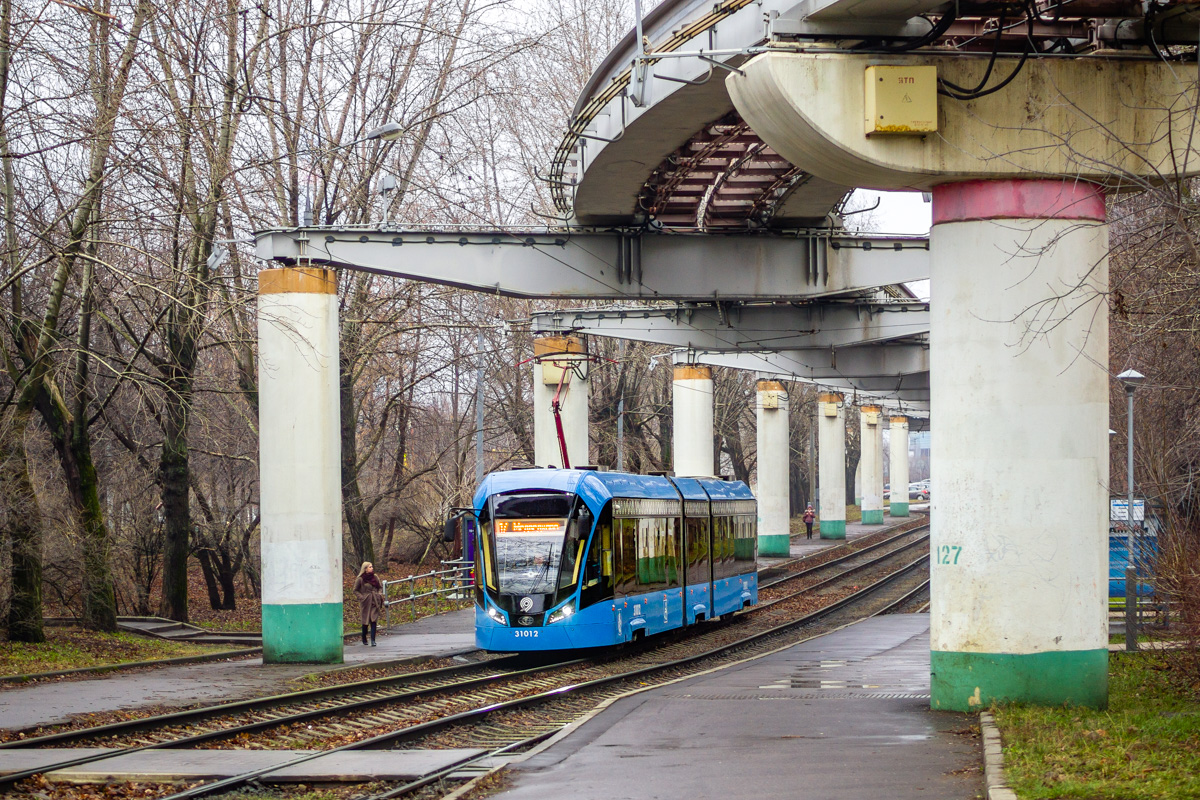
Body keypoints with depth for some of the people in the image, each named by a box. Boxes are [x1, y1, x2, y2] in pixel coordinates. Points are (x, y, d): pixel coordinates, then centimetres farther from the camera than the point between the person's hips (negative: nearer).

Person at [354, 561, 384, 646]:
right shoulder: (361, 579, -4)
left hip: (375, 602, 3)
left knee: (374, 621, -7)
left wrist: (379, 594, 3)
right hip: (366, 602, -3)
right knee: (366, 621, 3)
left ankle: (373, 640, -8)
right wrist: (361, 597, -9)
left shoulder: (375, 577, 8)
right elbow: (355, 591, 4)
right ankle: (364, 638, 26)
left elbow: (380, 587, 21)